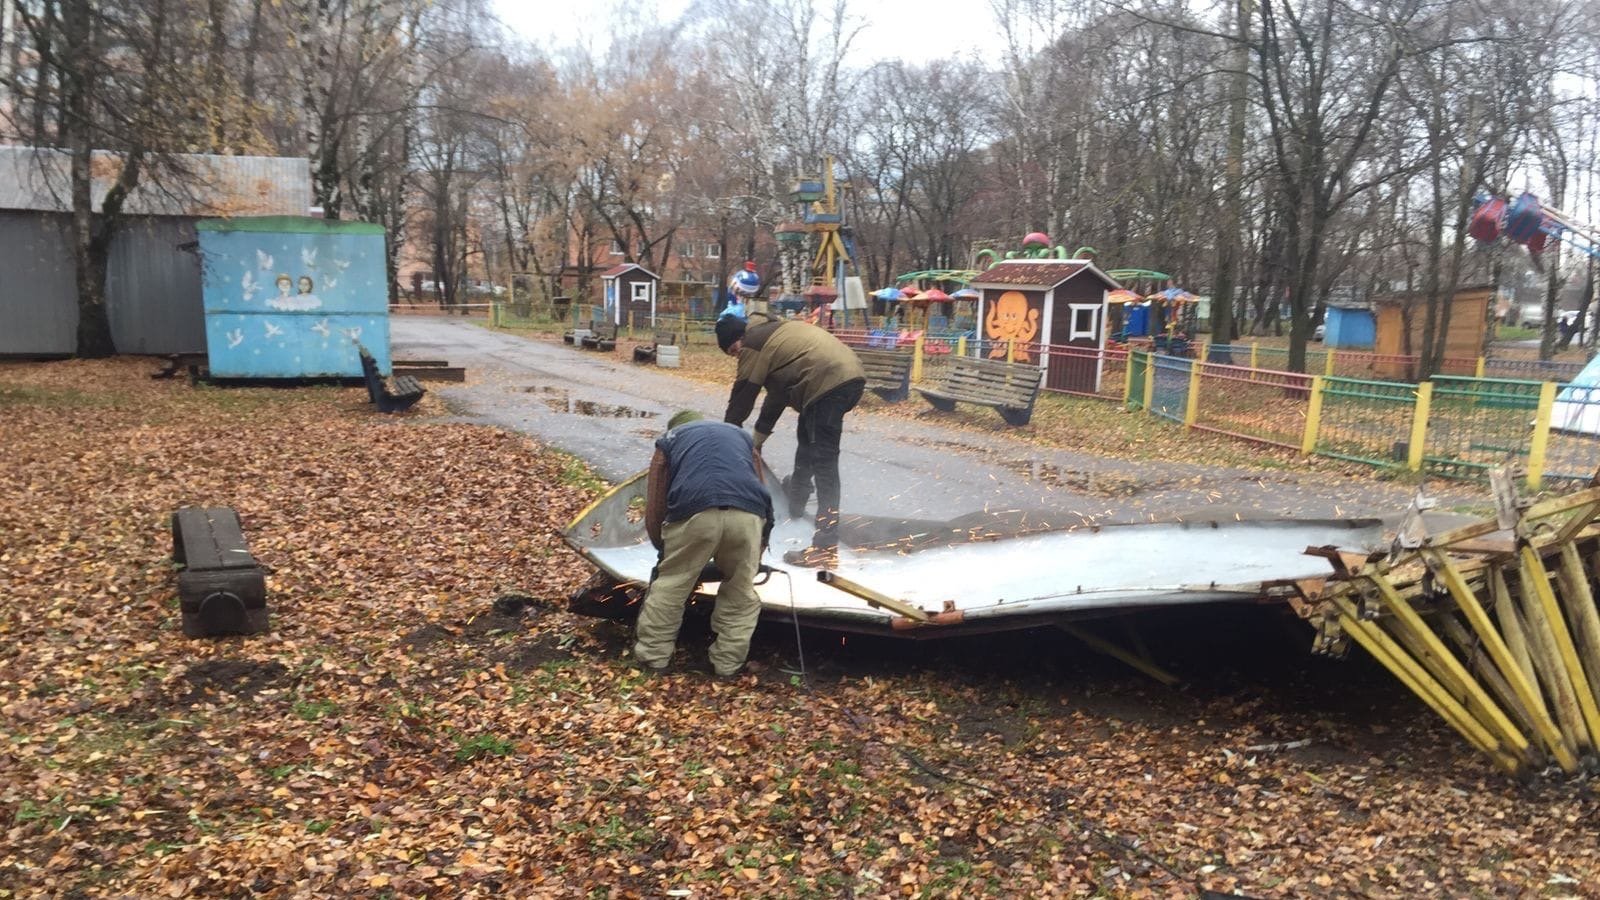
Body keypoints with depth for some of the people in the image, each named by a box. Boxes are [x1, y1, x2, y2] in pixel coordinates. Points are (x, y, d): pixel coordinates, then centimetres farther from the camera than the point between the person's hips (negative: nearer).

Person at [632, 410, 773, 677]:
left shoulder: (669, 441, 32)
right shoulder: (741, 436, 39)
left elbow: (654, 509, 25)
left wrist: (665, 550, 41)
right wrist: (757, 550, 48)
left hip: (695, 512, -2)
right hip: (748, 513, 2)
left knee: (671, 585, 18)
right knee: (740, 591, 21)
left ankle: (653, 655, 28)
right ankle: (728, 663, 27)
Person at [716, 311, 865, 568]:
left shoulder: (753, 343, -1)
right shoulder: (771, 331, 28)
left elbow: (743, 395, 5)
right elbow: (778, 391, 33)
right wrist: (760, 434, 36)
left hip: (829, 383, -10)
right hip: (851, 374, 10)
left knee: (823, 462, -11)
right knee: (807, 439, 29)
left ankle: (826, 546, -14)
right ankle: (795, 500, 48)